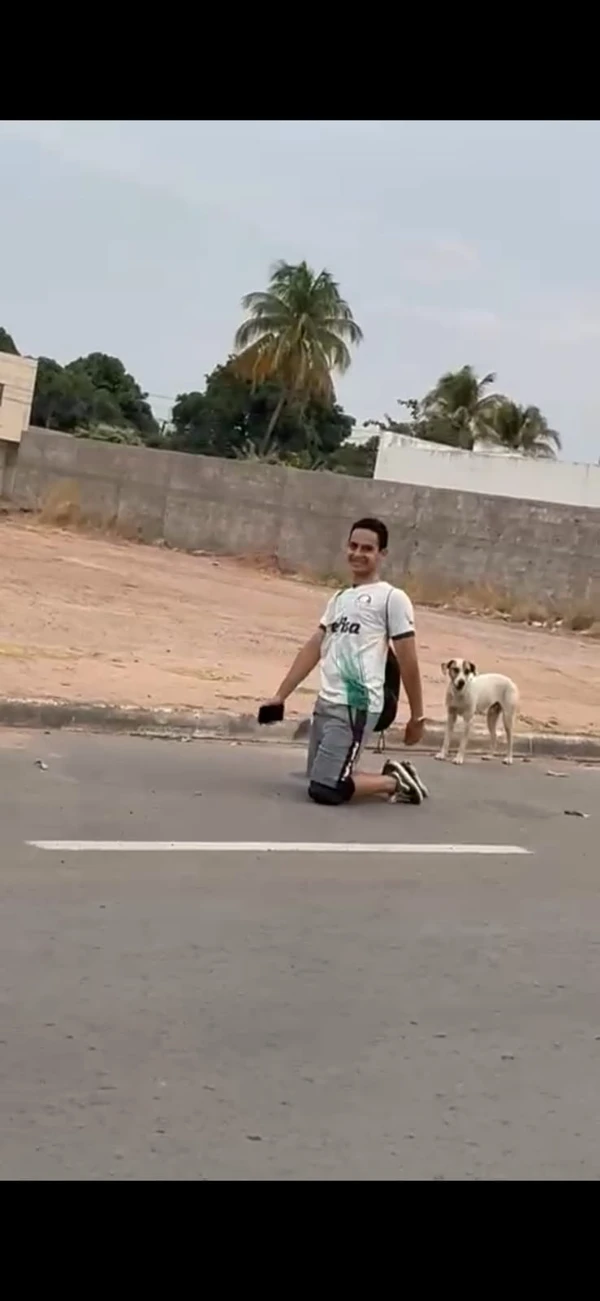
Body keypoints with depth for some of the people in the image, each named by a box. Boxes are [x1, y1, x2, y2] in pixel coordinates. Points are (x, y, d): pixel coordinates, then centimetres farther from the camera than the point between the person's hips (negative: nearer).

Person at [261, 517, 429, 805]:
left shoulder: (392, 598, -4)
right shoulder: (339, 597, 19)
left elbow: (408, 661, -4)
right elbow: (313, 649, 18)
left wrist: (417, 717, -2)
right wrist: (280, 696, 12)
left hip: (356, 707, -8)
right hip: (326, 703, 8)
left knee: (324, 790, -14)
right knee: (323, 779, 10)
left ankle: (396, 782, 7)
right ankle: (391, 777, 26)